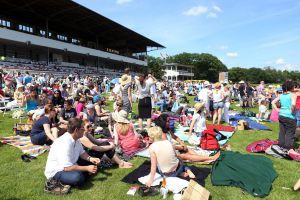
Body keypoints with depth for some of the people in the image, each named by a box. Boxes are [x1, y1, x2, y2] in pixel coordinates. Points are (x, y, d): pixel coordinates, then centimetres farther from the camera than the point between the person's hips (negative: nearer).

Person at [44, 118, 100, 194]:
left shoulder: (75, 138, -5)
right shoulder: (64, 144, -31)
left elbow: (81, 153, 8)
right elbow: (67, 167, -31)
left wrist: (90, 158, -12)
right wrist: (87, 168, -25)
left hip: (69, 165, 9)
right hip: (56, 172, -9)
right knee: (78, 177, -34)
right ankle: (55, 182, -13)